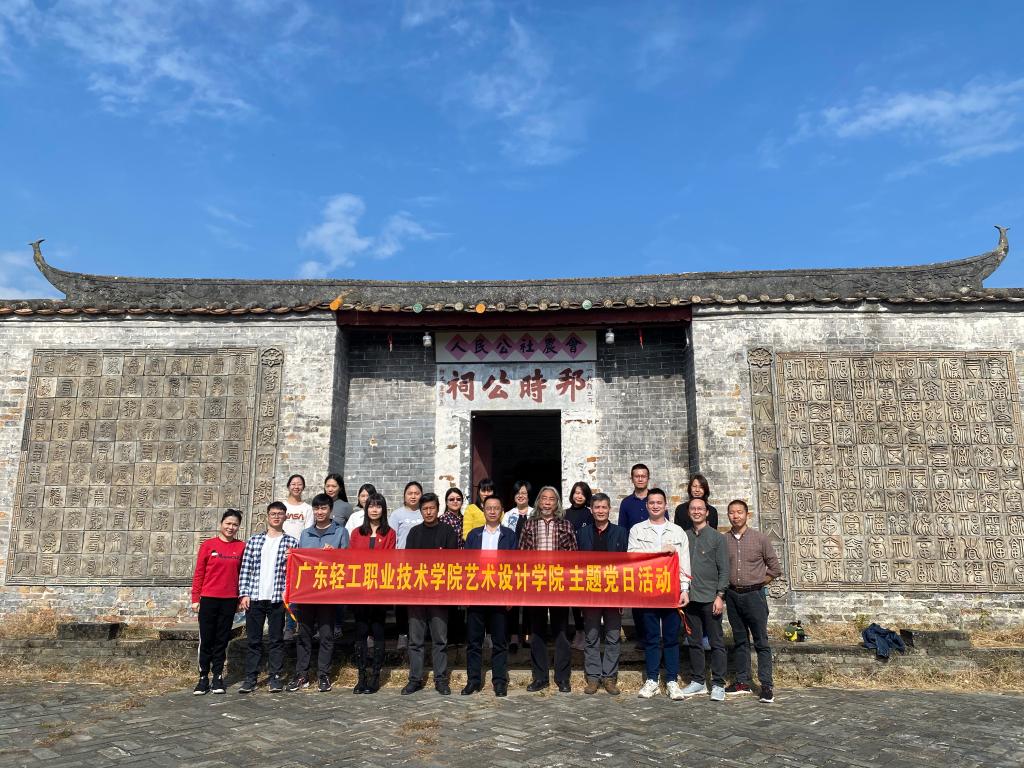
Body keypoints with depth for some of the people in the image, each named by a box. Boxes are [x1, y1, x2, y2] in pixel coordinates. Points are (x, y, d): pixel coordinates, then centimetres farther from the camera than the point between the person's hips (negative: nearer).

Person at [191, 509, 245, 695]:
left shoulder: (241, 547, 3)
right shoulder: (208, 545, -1)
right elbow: (198, 573, 1)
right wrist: (195, 598, -1)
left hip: (229, 600, 1)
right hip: (208, 599, -1)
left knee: (222, 640, 8)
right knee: (206, 640, 4)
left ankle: (218, 677, 17)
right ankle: (203, 678, 13)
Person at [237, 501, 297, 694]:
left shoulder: (291, 542, 5)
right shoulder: (254, 541, 9)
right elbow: (245, 569, 7)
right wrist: (244, 594, -1)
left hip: (277, 598, -1)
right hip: (254, 597, 1)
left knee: (277, 639, 5)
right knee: (253, 639, 7)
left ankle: (275, 677, 13)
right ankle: (250, 677, 15)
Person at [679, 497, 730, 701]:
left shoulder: (717, 537, 0)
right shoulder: (684, 537, 9)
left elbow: (724, 570, -2)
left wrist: (720, 596, -9)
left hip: (710, 598, -3)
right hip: (690, 598, 3)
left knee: (716, 642, 2)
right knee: (694, 642, 10)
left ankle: (718, 684, 9)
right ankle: (698, 681, 21)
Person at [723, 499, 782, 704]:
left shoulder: (760, 538, -3)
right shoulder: (723, 540, 2)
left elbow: (775, 568, 3)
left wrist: (759, 584, 2)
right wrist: (724, 587, 2)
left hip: (754, 594, -3)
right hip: (732, 595, 3)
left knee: (761, 641, -2)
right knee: (740, 641, 11)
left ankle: (766, 686, 2)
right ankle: (743, 682, 19)